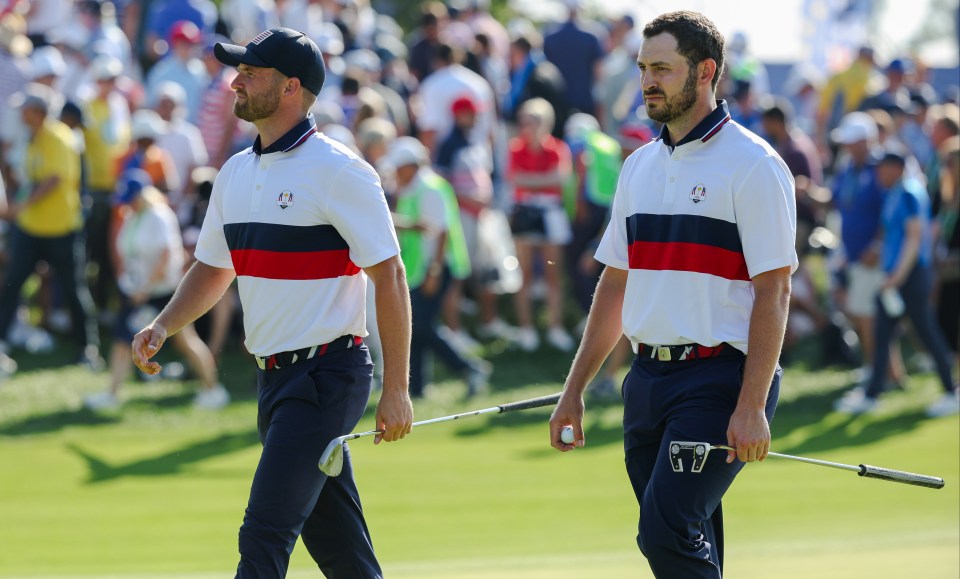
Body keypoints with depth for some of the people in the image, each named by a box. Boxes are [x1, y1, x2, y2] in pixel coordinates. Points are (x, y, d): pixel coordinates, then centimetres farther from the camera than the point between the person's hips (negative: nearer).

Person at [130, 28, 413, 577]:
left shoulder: (338, 170, -11)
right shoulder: (236, 173, 13)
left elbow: (390, 277, -12)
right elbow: (213, 269, 23)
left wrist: (397, 389, -16)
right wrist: (162, 327, 4)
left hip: (327, 375, -8)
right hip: (275, 378, 8)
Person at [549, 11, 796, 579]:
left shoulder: (753, 165, -8)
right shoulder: (640, 167, 15)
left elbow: (774, 291, -12)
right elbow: (616, 284, 21)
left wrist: (752, 406, -19)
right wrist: (574, 390, 18)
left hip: (719, 379, -7)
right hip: (648, 377, 7)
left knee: (668, 532, -20)